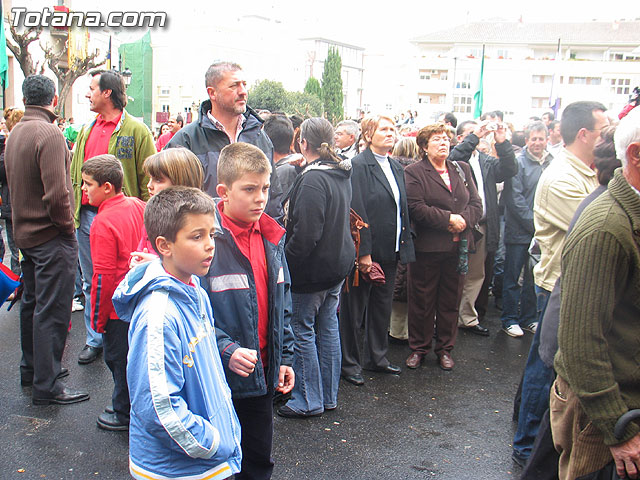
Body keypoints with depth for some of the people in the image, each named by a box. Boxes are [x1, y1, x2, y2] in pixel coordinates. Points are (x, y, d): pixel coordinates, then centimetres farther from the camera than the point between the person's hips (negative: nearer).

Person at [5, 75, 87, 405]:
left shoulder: (14, 134, 10)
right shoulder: (49, 133, -19)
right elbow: (56, 192, -24)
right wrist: (67, 226, -12)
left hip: (25, 233, 9)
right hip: (51, 236, -9)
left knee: (32, 303, 19)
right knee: (52, 310, -3)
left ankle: (30, 370, 33)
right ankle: (46, 386, 3)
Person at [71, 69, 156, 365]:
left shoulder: (136, 131, -6)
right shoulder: (87, 131, 13)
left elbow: (149, 180, -8)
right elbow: (75, 175, 18)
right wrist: (73, 213, 12)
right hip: (87, 216, 6)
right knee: (91, 283, 14)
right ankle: (95, 340, 27)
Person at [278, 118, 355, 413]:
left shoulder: (312, 180, -21)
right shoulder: (342, 175, 8)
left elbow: (305, 234, -23)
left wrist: (285, 259, -14)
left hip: (312, 268, -9)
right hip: (339, 264, 9)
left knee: (303, 330, 3)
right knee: (328, 327, 15)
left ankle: (309, 400, 13)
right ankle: (328, 396, 26)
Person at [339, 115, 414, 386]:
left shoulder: (397, 168, 14)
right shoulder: (359, 165, -11)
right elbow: (357, 211, -17)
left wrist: (404, 246, 11)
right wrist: (363, 252, -20)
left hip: (391, 251, 8)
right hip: (365, 251, -8)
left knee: (383, 306, 17)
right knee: (354, 308, 5)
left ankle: (376, 356, 32)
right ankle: (349, 362, 18)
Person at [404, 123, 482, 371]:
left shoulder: (462, 169, 13)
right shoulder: (414, 172, -3)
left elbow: (476, 204, 7)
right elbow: (416, 208, -16)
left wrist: (463, 219, -13)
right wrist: (448, 219, -17)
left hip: (458, 246, 5)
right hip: (427, 247, -4)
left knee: (450, 301, 12)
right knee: (422, 301, 6)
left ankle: (445, 348, 26)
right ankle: (418, 348, 21)